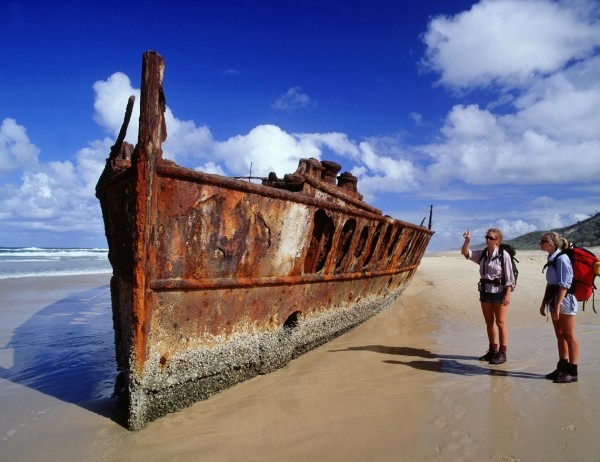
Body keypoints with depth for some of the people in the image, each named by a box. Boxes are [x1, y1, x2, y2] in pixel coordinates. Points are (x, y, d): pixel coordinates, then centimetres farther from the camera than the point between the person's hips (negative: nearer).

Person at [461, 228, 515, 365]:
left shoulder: (503, 255, -11)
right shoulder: (482, 254, 6)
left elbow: (509, 276, -11)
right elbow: (465, 253, 4)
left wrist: (507, 294, -16)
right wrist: (467, 241, -14)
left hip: (499, 292, -6)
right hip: (485, 291, 6)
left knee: (500, 322, 2)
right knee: (489, 322, 13)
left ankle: (502, 353, 12)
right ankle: (493, 350, 26)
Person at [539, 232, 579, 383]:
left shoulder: (562, 258, -16)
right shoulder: (552, 259, 11)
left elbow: (564, 285, -20)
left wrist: (557, 306, -22)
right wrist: (543, 303, 19)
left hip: (564, 301, -9)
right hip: (554, 301, 9)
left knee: (569, 336, 0)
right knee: (560, 336, 14)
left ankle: (572, 372, 9)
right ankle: (562, 368, 23)